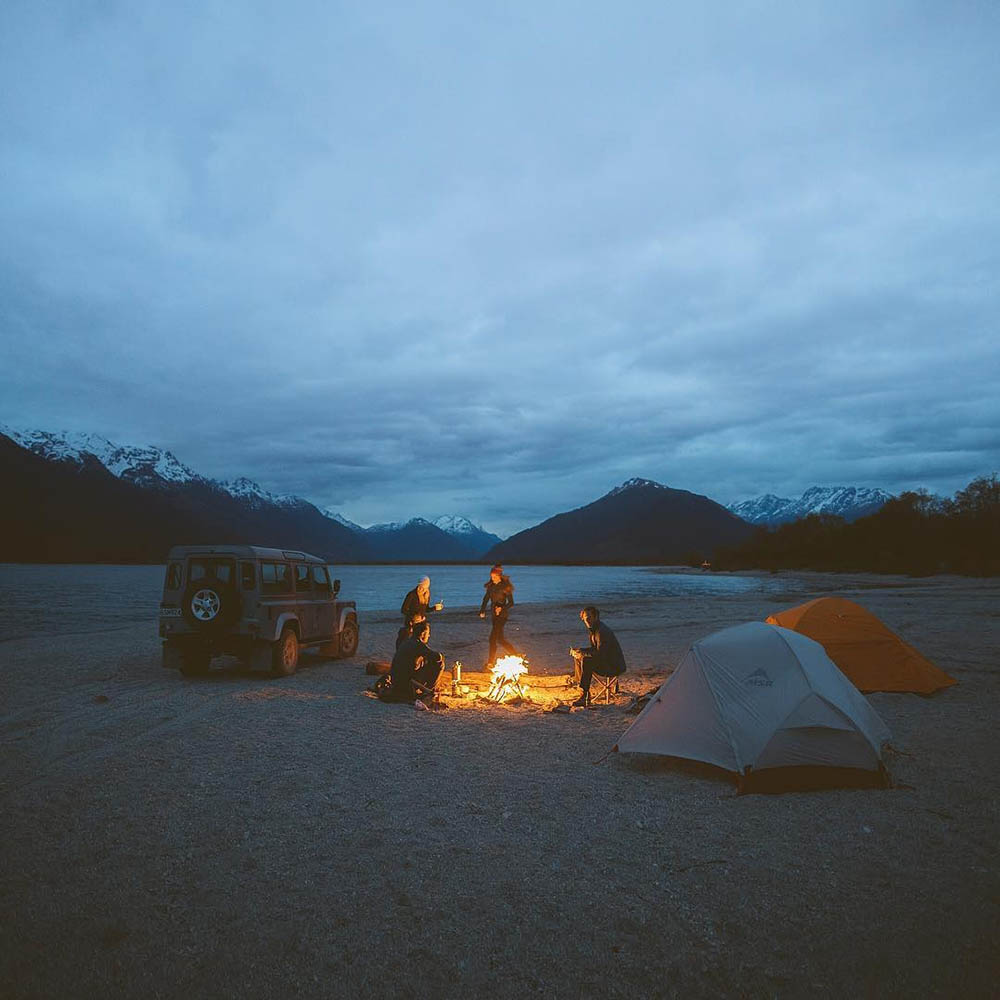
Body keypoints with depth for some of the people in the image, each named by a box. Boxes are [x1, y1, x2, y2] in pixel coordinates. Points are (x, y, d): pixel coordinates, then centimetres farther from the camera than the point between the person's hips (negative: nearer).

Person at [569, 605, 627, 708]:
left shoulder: (602, 631, -23)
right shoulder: (594, 629, 8)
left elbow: (600, 654, -28)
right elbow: (594, 648, 17)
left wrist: (582, 653, -17)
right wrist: (578, 651, 2)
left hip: (615, 666, -10)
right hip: (606, 661, 10)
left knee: (586, 661, -29)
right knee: (577, 657, 9)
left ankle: (585, 695, -24)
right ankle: (580, 685, 5)